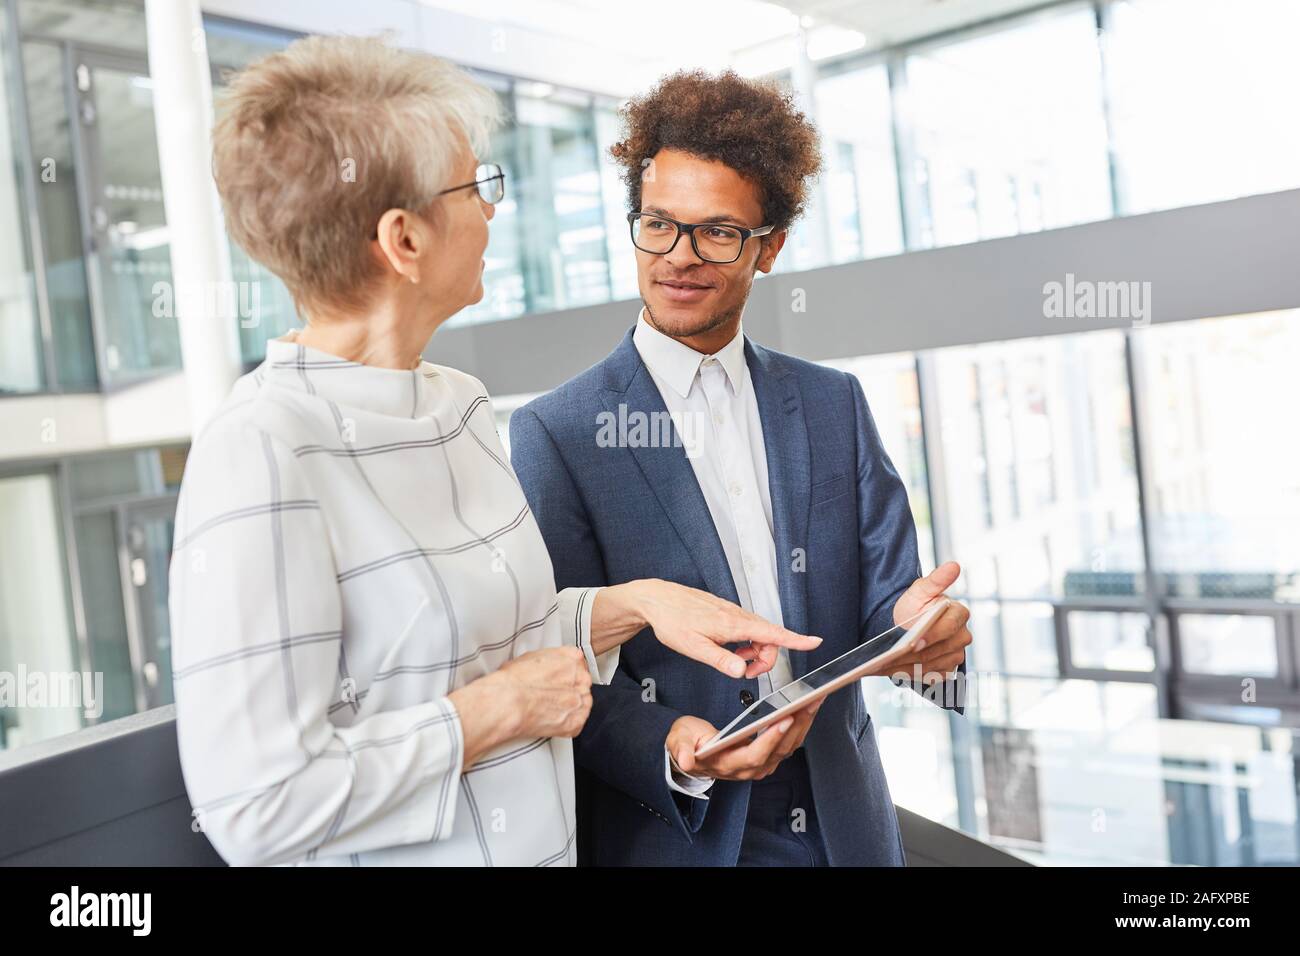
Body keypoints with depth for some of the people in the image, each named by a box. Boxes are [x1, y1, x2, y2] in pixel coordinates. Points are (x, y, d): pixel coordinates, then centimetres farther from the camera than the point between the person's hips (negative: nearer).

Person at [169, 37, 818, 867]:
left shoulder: (461, 403, -1)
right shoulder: (263, 454, -24)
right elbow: (261, 806, -26)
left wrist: (634, 603, -5)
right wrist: (503, 709, -19)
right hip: (397, 851, -7)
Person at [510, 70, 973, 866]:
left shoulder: (835, 404, 2)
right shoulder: (555, 433, -9)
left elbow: (882, 596, 2)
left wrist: (920, 634, -21)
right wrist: (672, 753, -28)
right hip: (674, 837, -3)